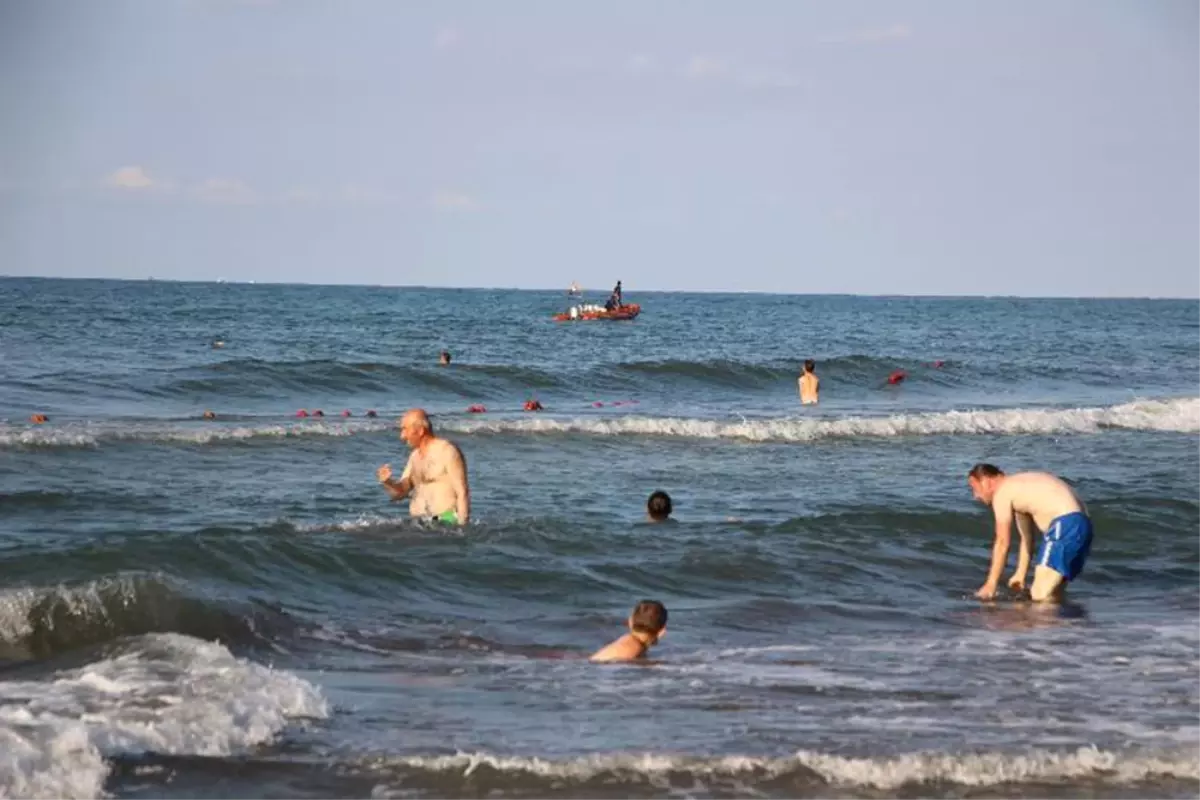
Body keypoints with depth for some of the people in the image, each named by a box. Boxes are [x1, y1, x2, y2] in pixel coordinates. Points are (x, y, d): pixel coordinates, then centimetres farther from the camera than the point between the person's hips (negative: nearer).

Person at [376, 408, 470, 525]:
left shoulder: (447, 451, -6)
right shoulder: (415, 456, 17)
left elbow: (462, 493, -10)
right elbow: (400, 493, 21)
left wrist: (462, 527, -17)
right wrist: (387, 481, -1)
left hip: (447, 521, -7)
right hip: (419, 523, 7)